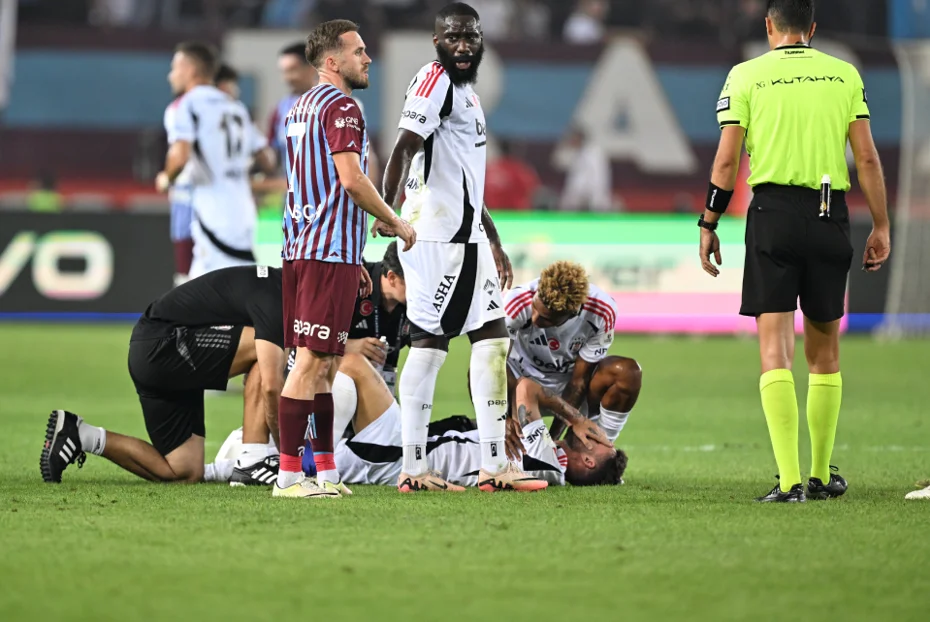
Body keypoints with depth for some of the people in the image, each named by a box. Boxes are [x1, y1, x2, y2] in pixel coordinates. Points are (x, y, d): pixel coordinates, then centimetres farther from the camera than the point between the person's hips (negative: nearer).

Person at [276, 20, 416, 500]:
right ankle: (288, 475, -12)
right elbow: (351, 180, -20)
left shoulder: (300, 108, 21)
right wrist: (396, 223, -5)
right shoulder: (341, 107, -10)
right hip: (330, 253, -10)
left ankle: (326, 473, 14)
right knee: (312, 362, -10)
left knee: (324, 366, 12)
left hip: (301, 249, 10)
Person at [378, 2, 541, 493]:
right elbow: (405, 147, -24)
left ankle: (493, 465, 8)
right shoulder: (434, 80, -10)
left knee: (492, 338, 8)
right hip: (436, 235, -10)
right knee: (428, 343, -8)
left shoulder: (466, 92, 20)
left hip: (466, 235, 10)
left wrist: (493, 243, 30)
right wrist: (386, 209, -36)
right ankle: (413, 468, -6)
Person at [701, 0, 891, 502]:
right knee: (823, 348, 14)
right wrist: (880, 226, 9)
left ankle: (789, 480, -16)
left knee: (775, 345, -5)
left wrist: (708, 226, 5)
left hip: (773, 210, -2)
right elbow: (867, 158, 3)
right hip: (829, 216, 2)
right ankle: (821, 476, 21)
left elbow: (726, 160, -2)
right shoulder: (845, 75, 7)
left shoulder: (746, 76, 2)